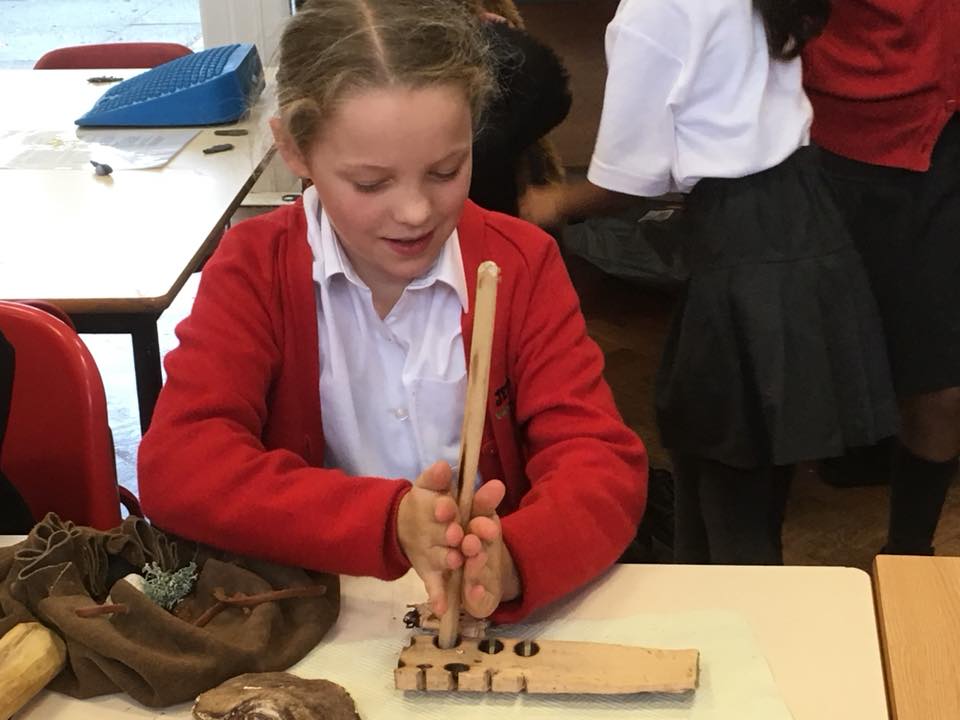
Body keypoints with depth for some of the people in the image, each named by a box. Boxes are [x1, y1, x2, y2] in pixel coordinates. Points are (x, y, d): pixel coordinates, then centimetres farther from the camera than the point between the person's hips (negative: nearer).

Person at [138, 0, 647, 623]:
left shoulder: (523, 264, -2)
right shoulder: (253, 269, -4)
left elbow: (601, 462, -10)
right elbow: (178, 468, -16)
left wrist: (511, 558, -32)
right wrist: (390, 522, -30)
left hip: (499, 623, 1)